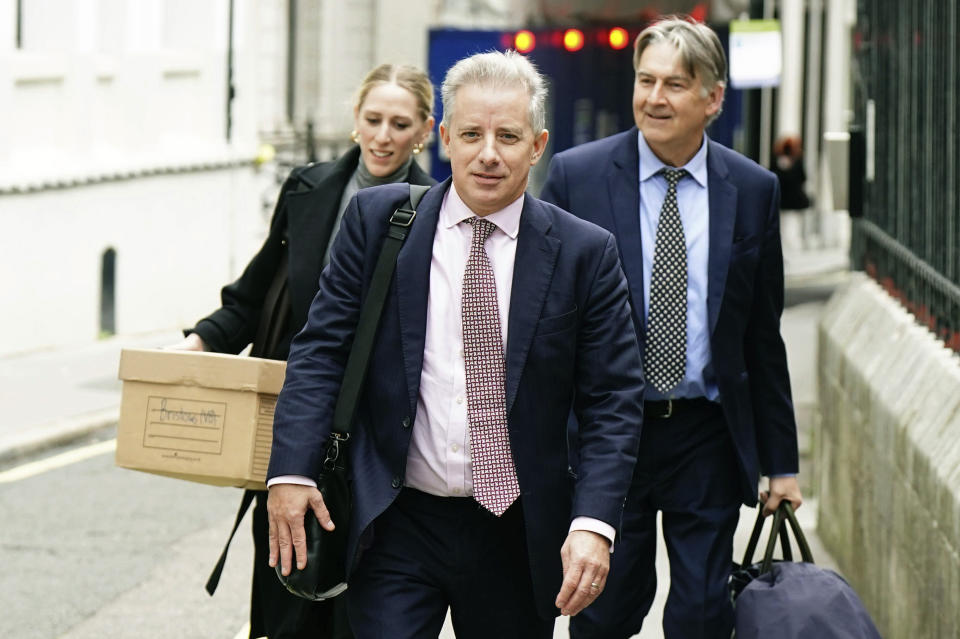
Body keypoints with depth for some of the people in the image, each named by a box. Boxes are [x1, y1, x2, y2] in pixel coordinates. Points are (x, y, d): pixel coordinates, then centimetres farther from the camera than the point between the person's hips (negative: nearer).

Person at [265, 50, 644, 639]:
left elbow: (613, 402, -2)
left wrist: (594, 523, -14)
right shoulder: (377, 219, 1)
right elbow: (322, 350, 1)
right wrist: (292, 471, -11)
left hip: (518, 536, 1)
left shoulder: (585, 254, -1)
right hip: (397, 525, 0)